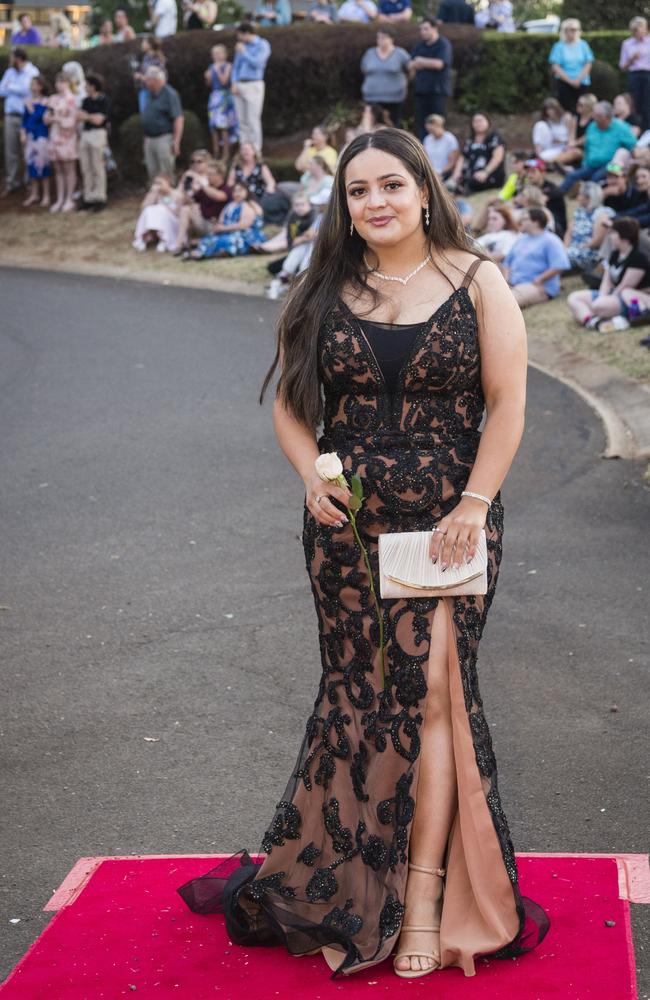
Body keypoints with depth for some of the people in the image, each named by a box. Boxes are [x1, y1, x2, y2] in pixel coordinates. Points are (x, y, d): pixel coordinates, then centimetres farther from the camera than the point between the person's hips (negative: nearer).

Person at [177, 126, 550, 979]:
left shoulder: (476, 282, 1)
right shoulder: (324, 291, 8)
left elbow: (507, 404, -2)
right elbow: (291, 403, 12)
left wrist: (472, 505, -11)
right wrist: (311, 475, -6)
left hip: (447, 521, -2)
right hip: (346, 524, 3)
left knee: (430, 687, -8)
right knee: (358, 695, 6)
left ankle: (424, 895, 0)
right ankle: (343, 889, 18)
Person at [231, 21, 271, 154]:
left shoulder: (262, 45, -2)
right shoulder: (241, 45, 16)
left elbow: (257, 63, -14)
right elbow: (236, 65, 18)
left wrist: (243, 52, -7)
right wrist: (234, 83, 5)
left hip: (254, 85, -6)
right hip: (239, 86, 6)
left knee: (253, 120, -9)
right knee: (242, 120, 5)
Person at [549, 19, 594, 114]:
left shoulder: (583, 45, 8)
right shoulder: (559, 46, 1)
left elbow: (588, 64, 3)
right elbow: (555, 67, -4)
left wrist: (579, 79, -11)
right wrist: (569, 80, -12)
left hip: (582, 83, 2)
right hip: (564, 83, -2)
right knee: (566, 110, -8)